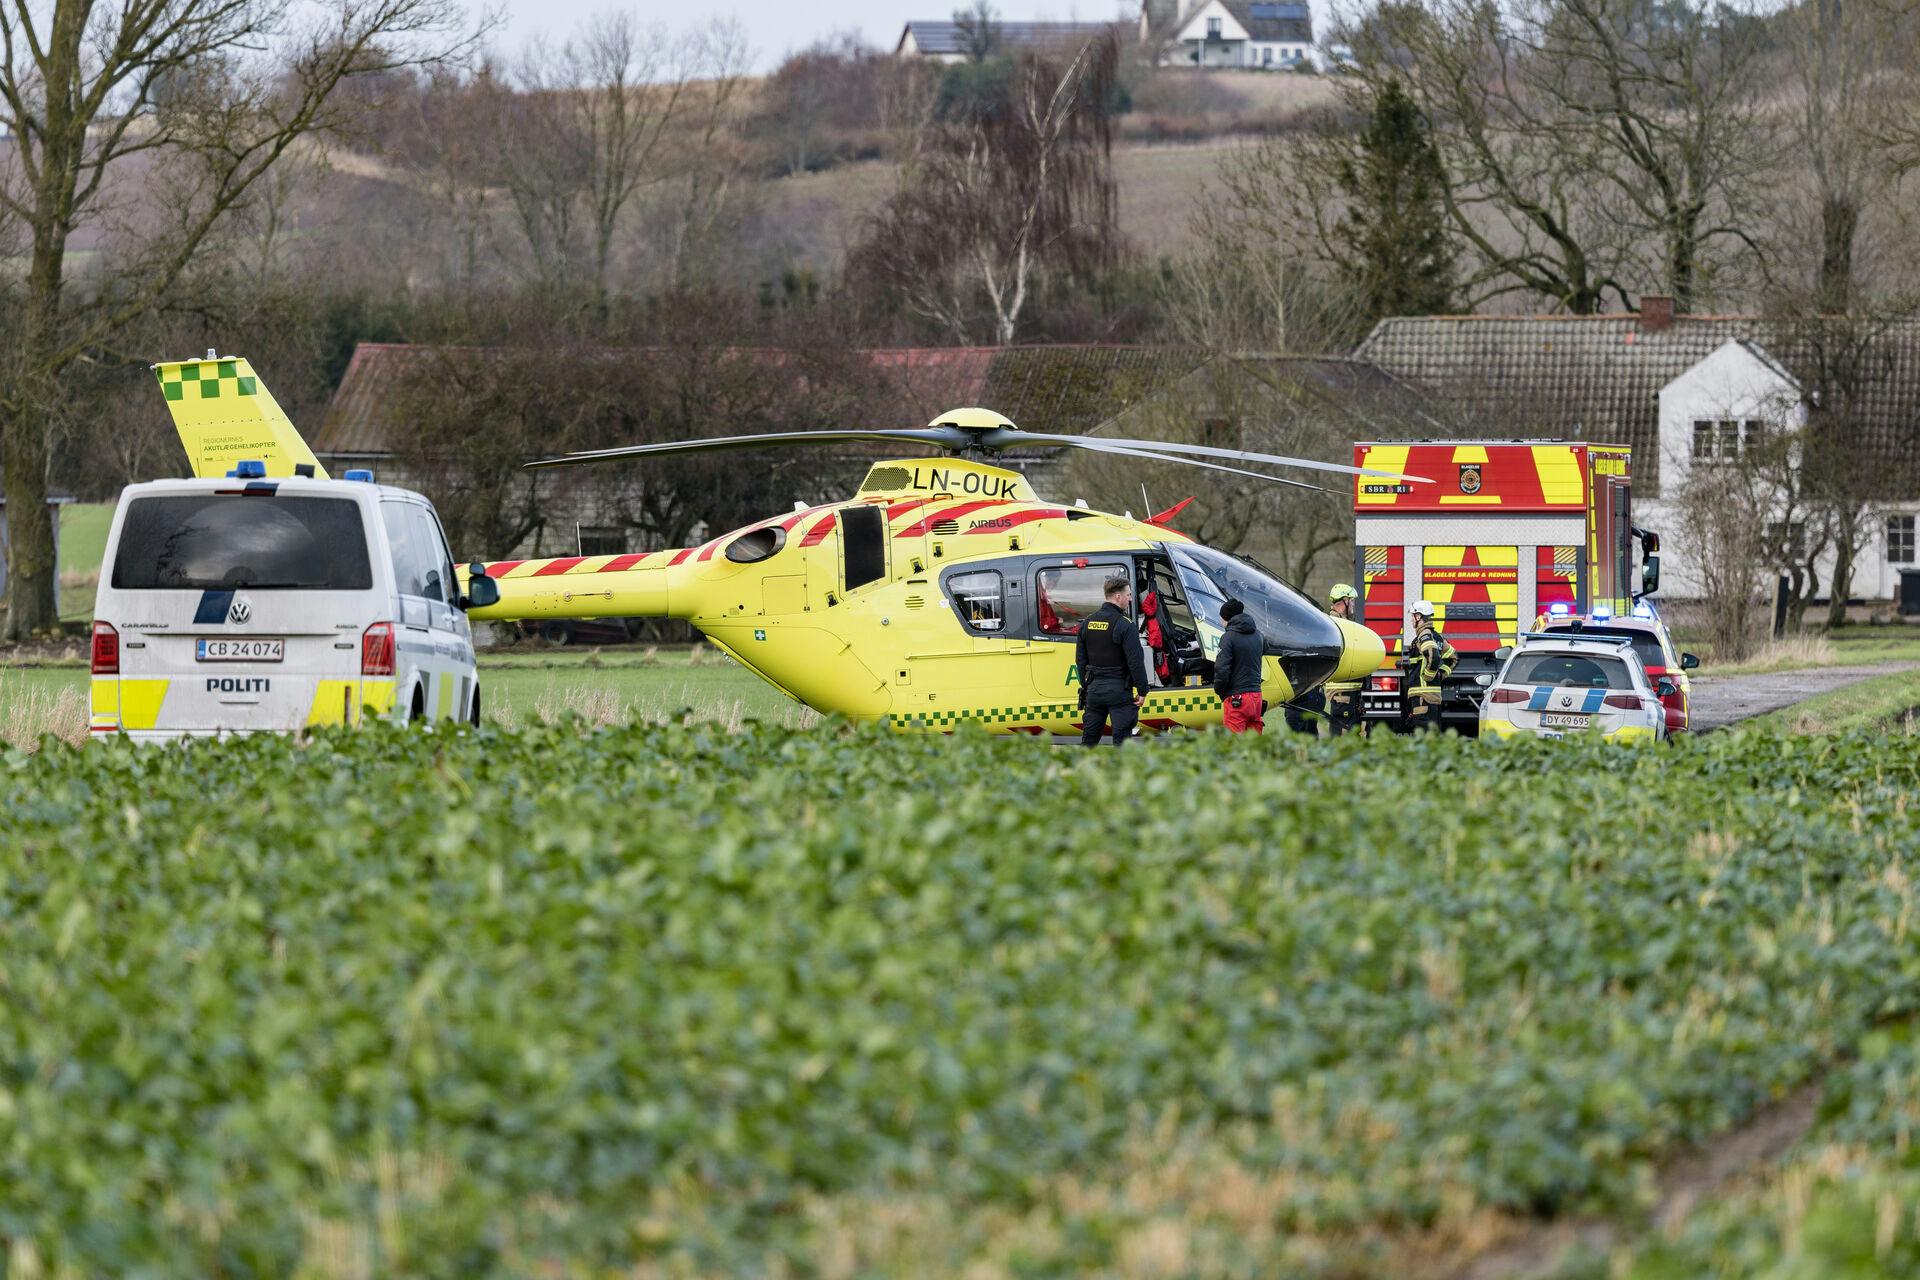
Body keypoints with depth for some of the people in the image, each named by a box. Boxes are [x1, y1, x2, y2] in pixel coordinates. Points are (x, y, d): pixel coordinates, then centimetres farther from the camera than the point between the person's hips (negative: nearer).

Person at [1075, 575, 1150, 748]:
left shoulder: (1088, 622, 8)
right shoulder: (1125, 625, -13)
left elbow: (1080, 659, 14)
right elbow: (1135, 662, -16)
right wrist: (1142, 691, -9)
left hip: (1094, 688, 6)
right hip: (1118, 690, -6)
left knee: (1089, 738, 12)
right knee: (1121, 739, -3)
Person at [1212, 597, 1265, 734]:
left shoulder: (1229, 638, -11)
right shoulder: (1257, 635, 10)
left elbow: (1222, 670, -17)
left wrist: (1219, 691, 2)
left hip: (1236, 698, -6)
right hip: (1256, 695, 6)